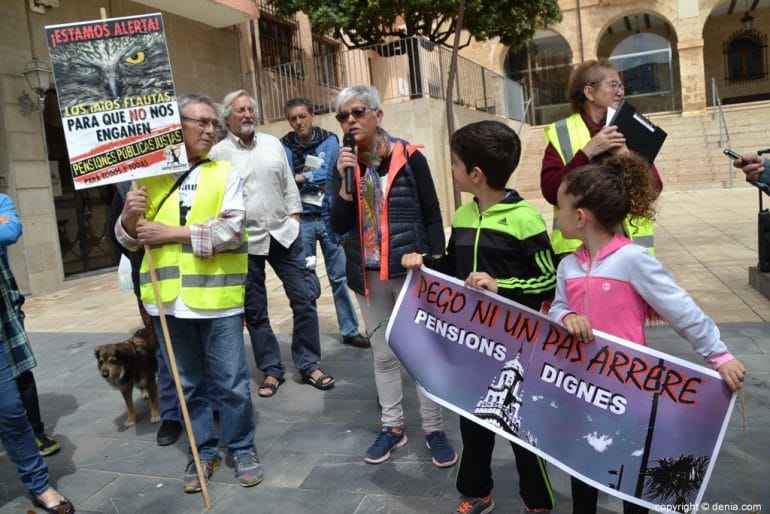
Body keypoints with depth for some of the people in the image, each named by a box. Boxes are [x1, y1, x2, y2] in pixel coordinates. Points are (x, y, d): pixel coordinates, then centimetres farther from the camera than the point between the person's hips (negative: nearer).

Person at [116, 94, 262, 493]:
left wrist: (173, 233, -14)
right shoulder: (149, 175, 8)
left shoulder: (225, 174, 3)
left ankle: (242, 448, 25)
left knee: (231, 381, 6)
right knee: (190, 383, 14)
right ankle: (204, 451, 30)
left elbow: (231, 231, -11)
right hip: (169, 298, 2)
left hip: (217, 295, -2)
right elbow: (128, 239, 8)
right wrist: (130, 216, -13)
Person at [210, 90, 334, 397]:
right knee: (255, 311, 7)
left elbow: (288, 184, 13)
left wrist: (294, 218, 5)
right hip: (244, 242, -2)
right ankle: (271, 370, 23)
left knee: (305, 299, 3)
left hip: (283, 234, 3)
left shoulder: (273, 144, 10)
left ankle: (309, 365, 18)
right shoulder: (218, 153, -1)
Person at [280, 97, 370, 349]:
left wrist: (298, 177, -7)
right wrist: (315, 182, -12)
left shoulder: (328, 140, 3)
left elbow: (327, 173, -11)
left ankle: (350, 331, 17)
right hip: (301, 220, 0)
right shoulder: (284, 146, 2)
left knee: (339, 276, 6)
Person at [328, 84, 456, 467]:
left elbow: (432, 215, -2)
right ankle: (392, 427, 29)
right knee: (383, 354, 14)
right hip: (368, 275, 4)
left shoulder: (409, 157, -6)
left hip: (411, 271, -3)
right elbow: (338, 226, -4)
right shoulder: (344, 165, 4)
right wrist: (346, 180, -16)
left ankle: (434, 430, 20)